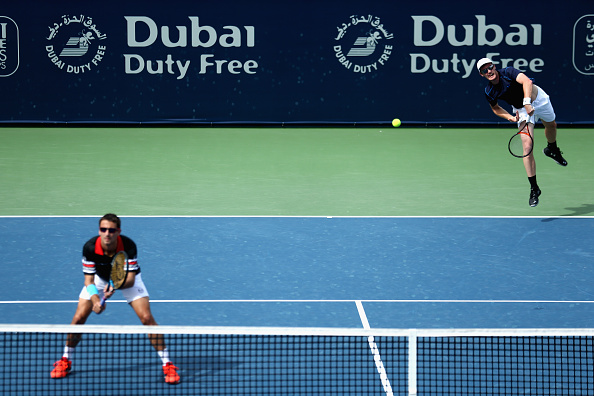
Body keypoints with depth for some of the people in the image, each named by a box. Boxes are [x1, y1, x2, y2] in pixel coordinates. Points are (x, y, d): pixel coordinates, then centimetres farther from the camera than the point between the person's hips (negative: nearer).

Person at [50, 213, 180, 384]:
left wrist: (115, 286, -51)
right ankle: (65, 361, 13)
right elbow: (89, 280, -26)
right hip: (99, 278, 1)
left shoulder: (128, 246, -34)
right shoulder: (90, 247, -31)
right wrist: (95, 300, -44)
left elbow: (130, 279, -31)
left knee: (146, 318, -16)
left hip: (127, 279, -1)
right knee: (78, 318, -9)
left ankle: (167, 364, -5)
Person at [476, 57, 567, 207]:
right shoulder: (489, 92, -16)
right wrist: (510, 117, -15)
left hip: (538, 98, -1)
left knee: (551, 125, 25)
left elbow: (527, 81, -44)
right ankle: (534, 189, -9)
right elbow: (495, 107, 3)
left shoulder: (508, 72, -29)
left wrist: (527, 102, -56)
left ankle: (552, 150, 63)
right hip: (521, 110, 1)